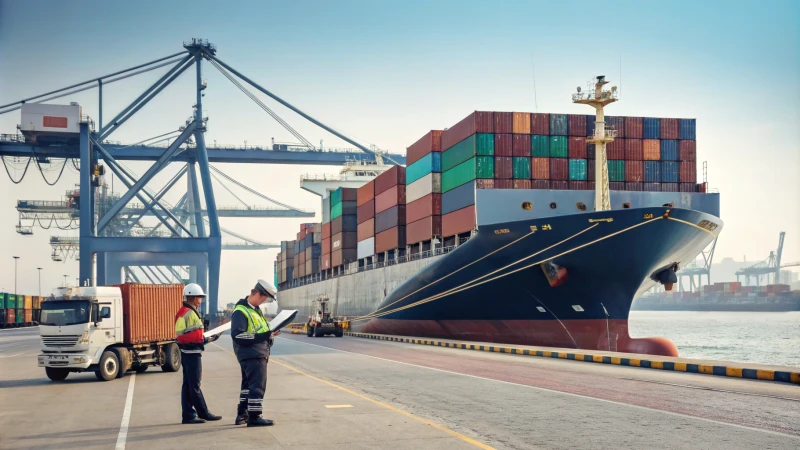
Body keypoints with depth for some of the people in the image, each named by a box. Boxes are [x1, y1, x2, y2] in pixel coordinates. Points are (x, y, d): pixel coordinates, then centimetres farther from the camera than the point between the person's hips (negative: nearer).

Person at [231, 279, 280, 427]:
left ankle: (242, 414, 26)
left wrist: (270, 333, 7)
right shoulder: (240, 311, -14)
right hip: (252, 355, -10)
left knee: (248, 384, 17)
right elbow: (238, 335, -21)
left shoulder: (256, 309, 17)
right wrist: (263, 336, -23)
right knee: (258, 385, -8)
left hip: (259, 353, 10)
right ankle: (254, 416, -3)